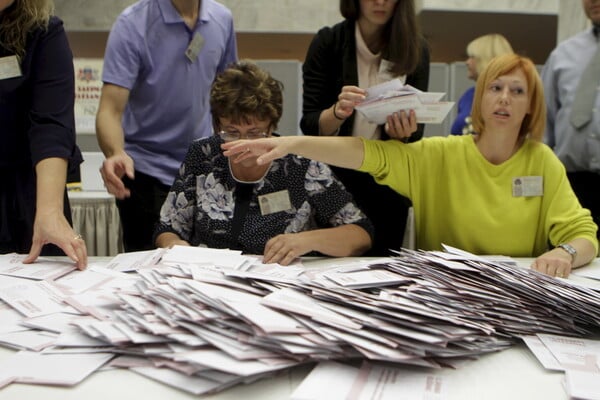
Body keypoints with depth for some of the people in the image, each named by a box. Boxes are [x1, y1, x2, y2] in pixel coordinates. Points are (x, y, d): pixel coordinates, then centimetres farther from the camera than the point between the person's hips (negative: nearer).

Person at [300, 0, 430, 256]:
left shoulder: (415, 49, -4)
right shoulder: (328, 43, -8)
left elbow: (415, 132, -4)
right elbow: (310, 126, -10)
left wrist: (404, 132, -26)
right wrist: (338, 112, -30)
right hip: (334, 176, -1)